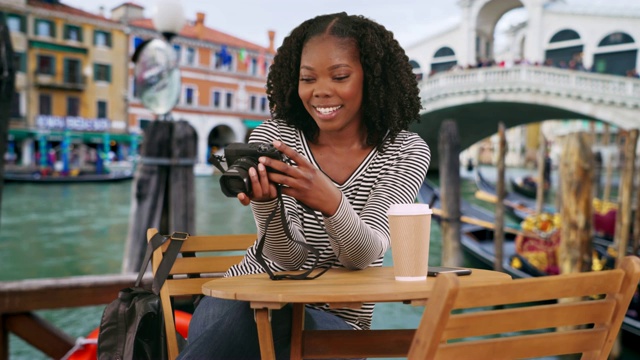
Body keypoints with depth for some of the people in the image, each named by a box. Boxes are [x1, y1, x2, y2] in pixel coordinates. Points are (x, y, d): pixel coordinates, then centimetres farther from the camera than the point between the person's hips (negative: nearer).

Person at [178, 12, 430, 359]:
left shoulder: (406, 152, -7)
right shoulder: (272, 137, -7)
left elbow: (364, 255, -20)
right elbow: (289, 257, -15)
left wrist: (331, 202, -42)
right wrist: (264, 202, -37)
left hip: (333, 317, 1)